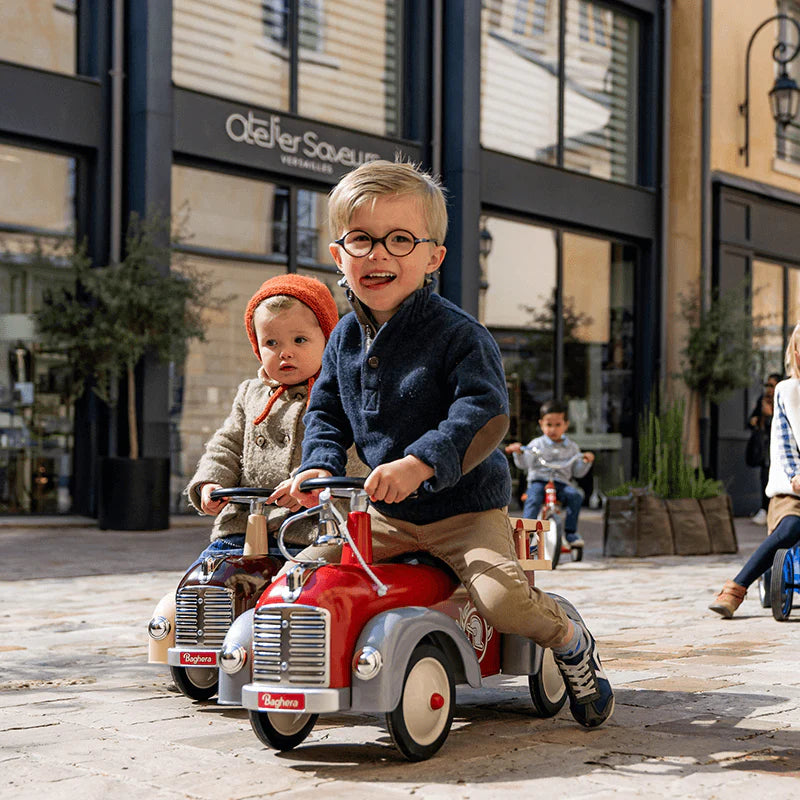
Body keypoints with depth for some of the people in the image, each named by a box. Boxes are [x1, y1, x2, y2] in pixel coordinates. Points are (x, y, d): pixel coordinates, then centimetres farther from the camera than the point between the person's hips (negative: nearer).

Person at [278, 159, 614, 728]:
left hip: (466, 509, -6)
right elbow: (327, 413, 12)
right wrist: (321, 466, -9)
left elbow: (486, 414, -27)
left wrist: (419, 463, -41)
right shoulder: (345, 339, 5)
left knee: (502, 597, -27)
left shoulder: (457, 334, -15)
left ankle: (572, 642, 6)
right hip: (384, 516, 6)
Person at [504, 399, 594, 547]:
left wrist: (586, 461, -3)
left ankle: (571, 532, -18)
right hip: (538, 481, -2)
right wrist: (518, 453, -20)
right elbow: (524, 464, -1)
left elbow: (577, 472, 15)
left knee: (575, 496, -28)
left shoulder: (571, 448, 16)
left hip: (561, 484, 2)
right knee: (533, 497, -35)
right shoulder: (536, 444, 9)